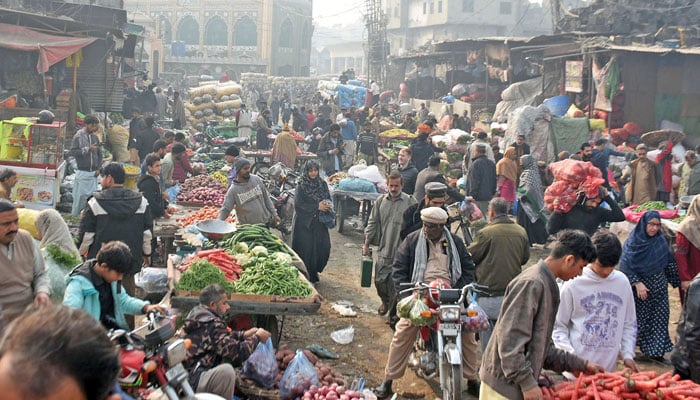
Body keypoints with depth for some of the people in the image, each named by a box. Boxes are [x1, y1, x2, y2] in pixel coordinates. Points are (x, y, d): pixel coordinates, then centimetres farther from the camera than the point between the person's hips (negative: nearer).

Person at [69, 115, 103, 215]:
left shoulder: (95, 137, 9)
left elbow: (99, 154, 15)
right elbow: (72, 152, -13)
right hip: (82, 172, -4)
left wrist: (98, 168, 6)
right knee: (80, 196, -1)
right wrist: (88, 149, -18)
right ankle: (75, 215, 9)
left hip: (93, 173, 4)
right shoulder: (78, 136, -4)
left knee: (92, 196, 5)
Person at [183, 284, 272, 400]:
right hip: (191, 381, -11)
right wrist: (257, 337, -3)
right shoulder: (213, 325, -18)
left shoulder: (198, 317, 11)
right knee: (226, 371, -33)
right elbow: (238, 353, -19)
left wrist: (244, 334, 15)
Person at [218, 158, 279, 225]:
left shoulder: (256, 179, -1)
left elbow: (266, 198, 8)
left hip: (266, 222, 3)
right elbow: (225, 209, -10)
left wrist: (274, 214, 7)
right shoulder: (233, 190, -10)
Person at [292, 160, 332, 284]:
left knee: (324, 247, 1)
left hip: (319, 222, 4)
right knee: (306, 249, -4)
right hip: (304, 223, -4)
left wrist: (329, 205, -10)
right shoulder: (301, 186, -7)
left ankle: (314, 272, 25)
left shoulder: (322, 184, 6)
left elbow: (329, 199, 13)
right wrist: (317, 206, -17)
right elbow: (299, 205, -12)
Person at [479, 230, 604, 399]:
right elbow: (509, 339, -22)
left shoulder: (547, 285, 15)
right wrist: (527, 382, -21)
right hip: (505, 385, -9)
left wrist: (581, 364, 19)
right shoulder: (531, 283, -16)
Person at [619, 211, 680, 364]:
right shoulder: (633, 242, -10)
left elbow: (670, 263, 9)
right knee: (639, 320, 3)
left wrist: (678, 282, 6)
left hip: (658, 288, 4)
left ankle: (655, 351, 10)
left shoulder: (661, 241, 2)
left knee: (659, 319, 3)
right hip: (639, 287, -4)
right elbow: (625, 266, -12)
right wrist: (637, 283, -18)